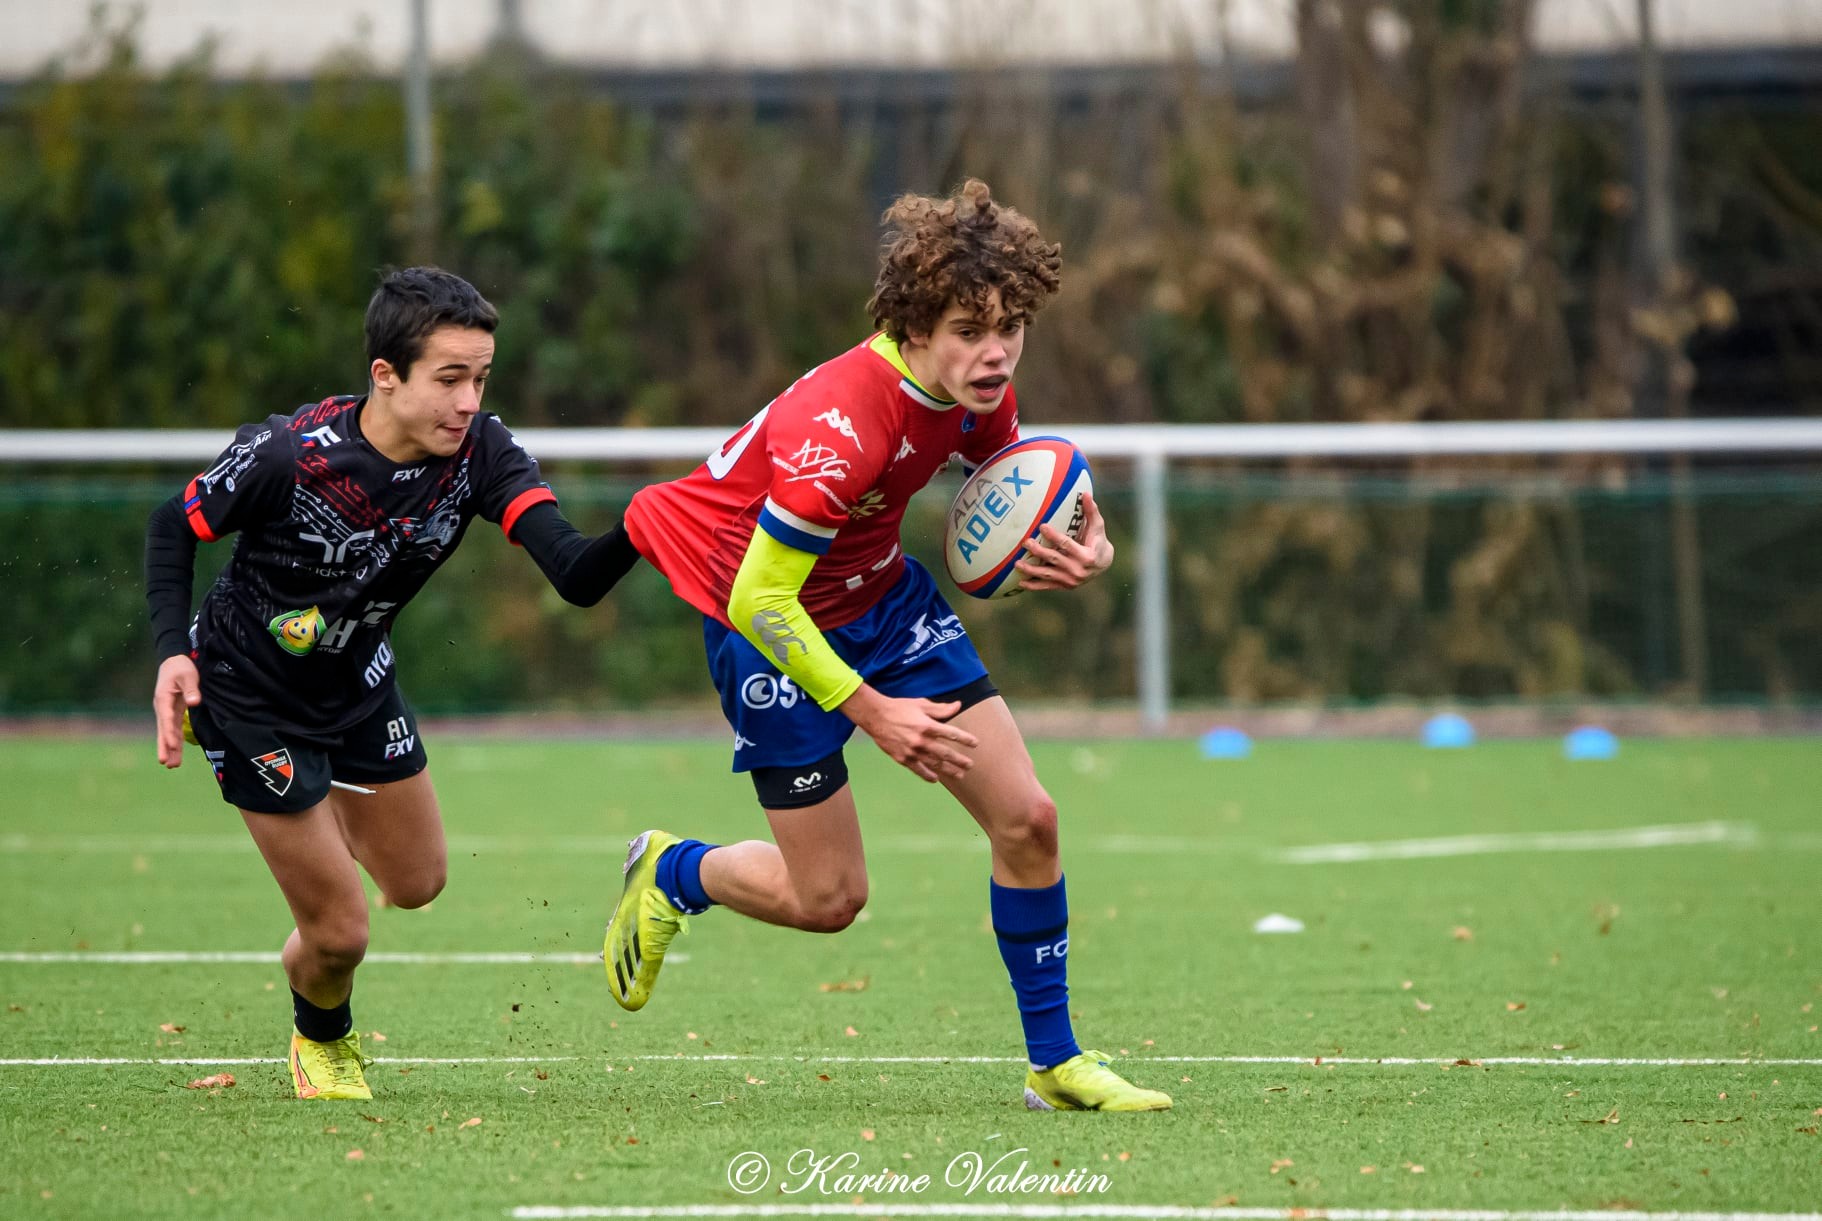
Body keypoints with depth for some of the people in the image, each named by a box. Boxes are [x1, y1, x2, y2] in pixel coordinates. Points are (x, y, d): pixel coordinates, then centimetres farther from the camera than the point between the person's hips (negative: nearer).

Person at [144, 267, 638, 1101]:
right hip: (251, 691, -6)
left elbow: (575, 577, -30)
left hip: (357, 681, 6)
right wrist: (173, 650, -27)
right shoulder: (286, 455, -33)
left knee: (416, 882, 20)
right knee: (338, 930, -3)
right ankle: (321, 1039, 33)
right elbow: (173, 526, -14)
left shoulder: (477, 450, -21)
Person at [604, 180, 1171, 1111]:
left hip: (883, 594, 7)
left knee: (1026, 817, -4)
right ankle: (669, 873, 30)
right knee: (828, 897, -2)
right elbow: (759, 602, -32)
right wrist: (871, 712, -33)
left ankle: (1055, 1063, 9)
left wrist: (1079, 544, -11)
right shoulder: (840, 429, -37)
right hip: (773, 624, -7)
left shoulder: (979, 390, -13)